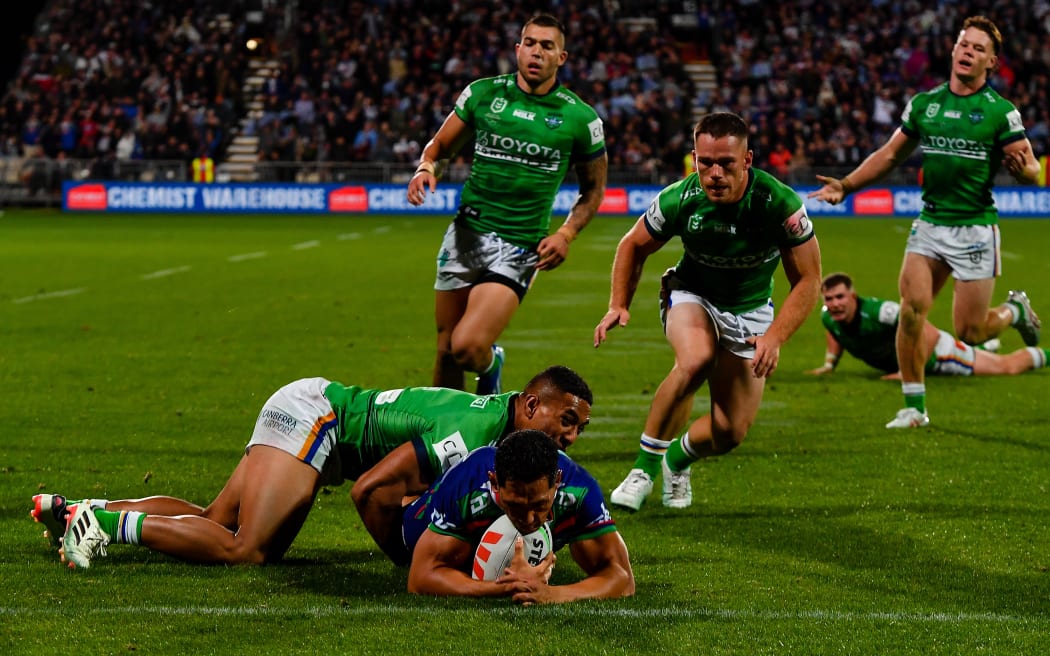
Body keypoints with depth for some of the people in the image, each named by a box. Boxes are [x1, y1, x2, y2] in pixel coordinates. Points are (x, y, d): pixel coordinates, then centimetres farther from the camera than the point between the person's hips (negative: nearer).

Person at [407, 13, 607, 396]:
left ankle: (491, 365, 19)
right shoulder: (483, 93, 2)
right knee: (446, 350, 6)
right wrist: (426, 168, -10)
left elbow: (593, 189, 9)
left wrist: (567, 234, -6)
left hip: (520, 247, -3)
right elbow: (440, 145, 13)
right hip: (466, 234, 3)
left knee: (467, 347, -17)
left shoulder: (580, 118, -2)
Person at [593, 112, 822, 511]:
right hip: (691, 295, -1)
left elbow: (808, 280, -18)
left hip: (751, 310, 1)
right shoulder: (679, 201, -23)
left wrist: (775, 337, -30)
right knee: (695, 360, -37)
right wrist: (619, 306, -13)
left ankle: (678, 459, 32)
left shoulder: (780, 204, -28)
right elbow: (633, 246, -1)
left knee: (730, 433, -4)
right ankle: (645, 466, -20)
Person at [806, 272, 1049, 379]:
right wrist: (829, 363, -3)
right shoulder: (828, 317, -19)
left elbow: (929, 333, -39)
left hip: (935, 353, -7)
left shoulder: (878, 312, -41)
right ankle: (982, 347, 65)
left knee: (1008, 368, 1)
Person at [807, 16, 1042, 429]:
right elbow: (891, 154, 15)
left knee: (969, 333, -2)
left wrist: (1021, 168, -30)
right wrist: (846, 186, 5)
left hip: (975, 228, -3)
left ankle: (1015, 310, 33)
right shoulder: (924, 104, 6)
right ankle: (914, 407, -3)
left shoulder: (1000, 111, -6)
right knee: (911, 308, -14)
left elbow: (1032, 170, -6)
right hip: (930, 222, 3)